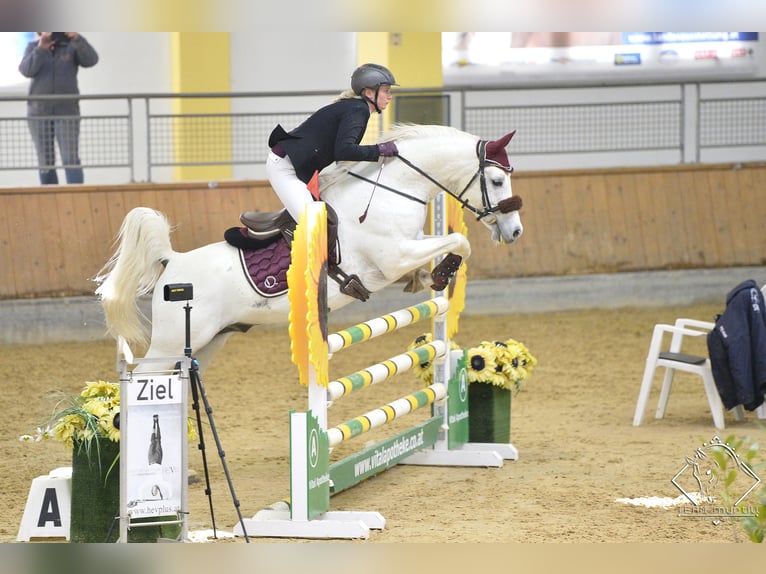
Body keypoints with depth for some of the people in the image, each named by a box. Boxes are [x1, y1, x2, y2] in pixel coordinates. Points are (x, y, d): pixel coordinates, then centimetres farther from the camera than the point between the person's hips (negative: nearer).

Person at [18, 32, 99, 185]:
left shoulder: (72, 47, -1)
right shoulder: (33, 47, 3)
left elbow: (91, 60, -19)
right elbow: (27, 70, -13)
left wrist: (77, 38, -33)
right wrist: (41, 48, -25)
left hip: (66, 112, -2)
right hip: (39, 113, 2)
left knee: (71, 160, -13)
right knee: (45, 162, 4)